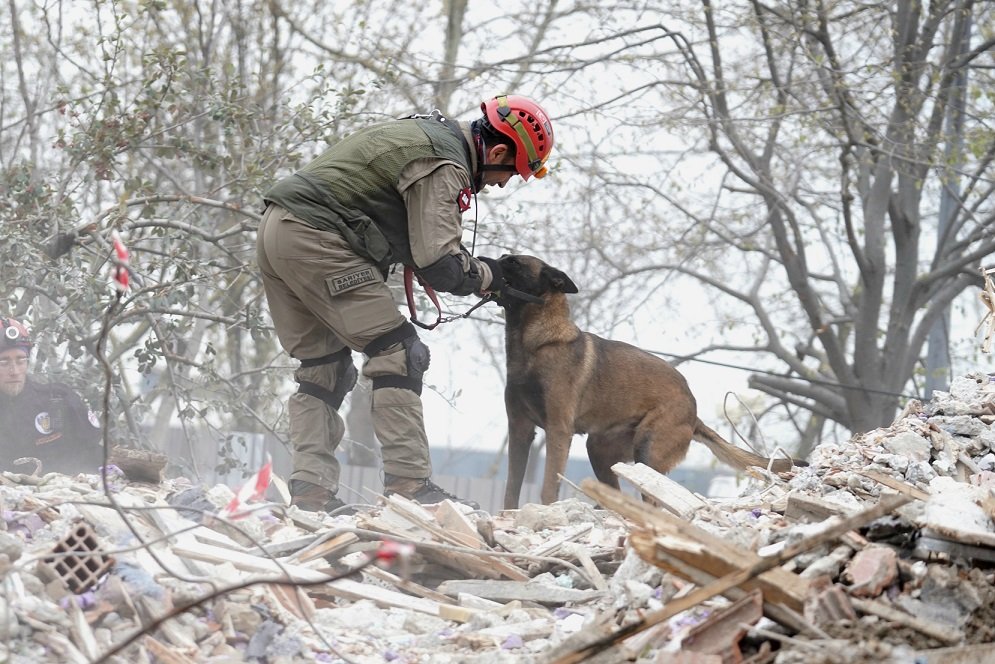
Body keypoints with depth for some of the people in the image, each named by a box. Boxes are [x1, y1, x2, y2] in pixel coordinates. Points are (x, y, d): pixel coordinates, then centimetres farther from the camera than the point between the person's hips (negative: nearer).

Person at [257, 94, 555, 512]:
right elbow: (440, 264, -15)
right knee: (397, 353, -7)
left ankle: (310, 488, 7)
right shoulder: (444, 164, -10)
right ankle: (408, 483, -11)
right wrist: (487, 276, 4)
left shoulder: (425, 133, 21)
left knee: (323, 366, 13)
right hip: (314, 238, -10)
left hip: (276, 231, 10)